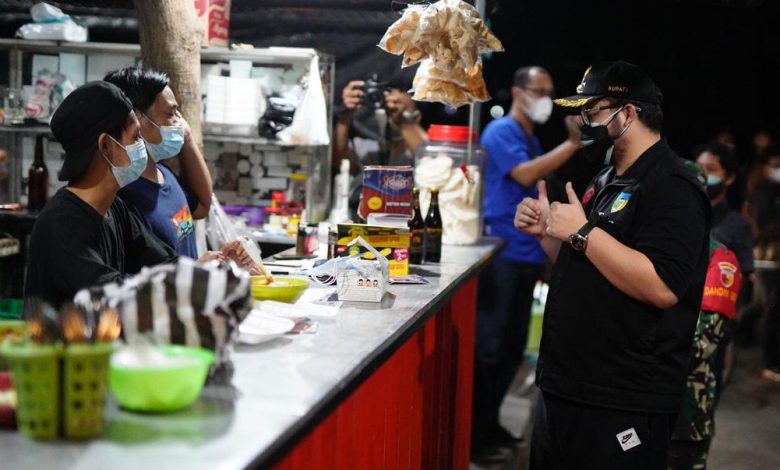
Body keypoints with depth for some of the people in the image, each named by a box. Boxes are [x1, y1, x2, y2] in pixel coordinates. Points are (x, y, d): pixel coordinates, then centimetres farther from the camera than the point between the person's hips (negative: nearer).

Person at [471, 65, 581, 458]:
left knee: (512, 346, 12)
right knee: (487, 346, -6)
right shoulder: (500, 131, -7)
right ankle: (473, 432, 1)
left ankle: (489, 422, 21)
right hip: (501, 253, -9)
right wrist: (571, 145, -18)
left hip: (527, 255, 9)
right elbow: (524, 175, -22)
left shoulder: (533, 141, 20)